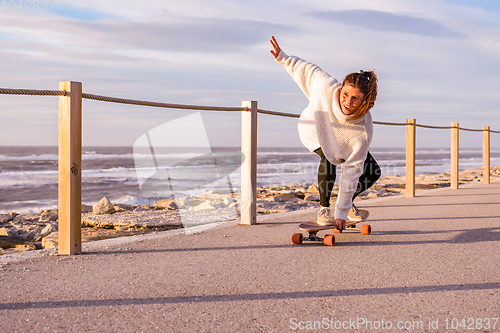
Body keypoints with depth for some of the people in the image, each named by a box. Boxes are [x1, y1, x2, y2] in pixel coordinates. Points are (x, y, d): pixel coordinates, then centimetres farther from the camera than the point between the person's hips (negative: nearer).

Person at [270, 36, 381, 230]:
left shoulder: (363, 131, -41)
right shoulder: (325, 86, -44)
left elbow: (351, 172, -37)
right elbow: (309, 70, -17)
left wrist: (341, 214, -33)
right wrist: (283, 58, -11)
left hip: (344, 140, 2)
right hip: (314, 131, -1)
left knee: (372, 173, -5)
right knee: (328, 157, -32)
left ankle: (347, 205, 22)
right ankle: (323, 208, -13)